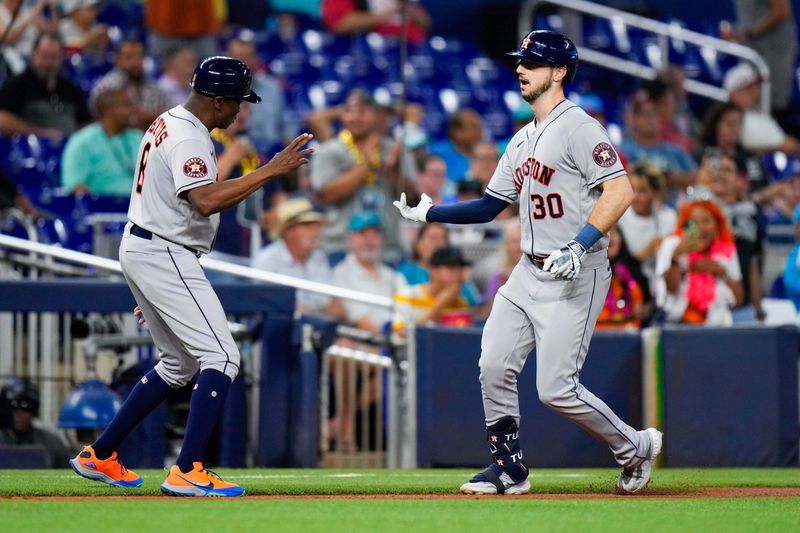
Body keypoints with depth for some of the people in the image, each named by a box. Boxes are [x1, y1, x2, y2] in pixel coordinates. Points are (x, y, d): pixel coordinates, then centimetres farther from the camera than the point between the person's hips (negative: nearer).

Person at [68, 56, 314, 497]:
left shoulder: (167, 124, 15)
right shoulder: (189, 139, -18)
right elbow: (206, 201, -33)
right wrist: (271, 170, -30)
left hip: (137, 249, 11)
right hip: (164, 257, -11)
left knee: (180, 363, 20)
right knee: (221, 357, -13)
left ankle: (99, 456, 23)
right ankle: (187, 472, -21)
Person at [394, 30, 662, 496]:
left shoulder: (578, 127, -12)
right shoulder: (523, 140, 16)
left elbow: (621, 191, -21)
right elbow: (488, 207, 23)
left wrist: (579, 246, -29)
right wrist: (427, 213, 16)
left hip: (575, 278, -9)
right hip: (529, 273, 9)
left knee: (556, 389, -10)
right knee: (494, 368, 2)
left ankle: (635, 447, 11)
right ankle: (509, 469, 16)